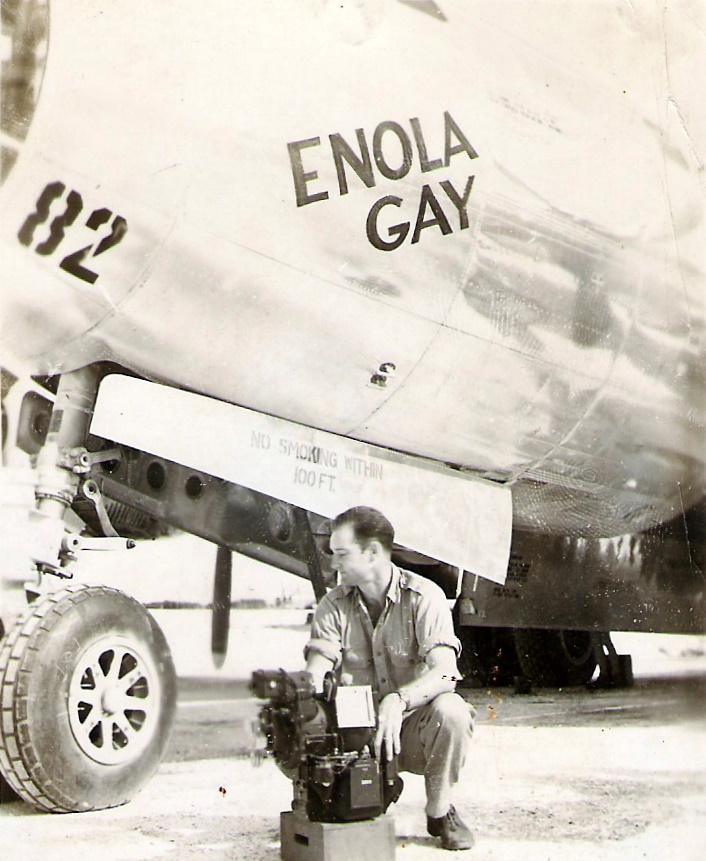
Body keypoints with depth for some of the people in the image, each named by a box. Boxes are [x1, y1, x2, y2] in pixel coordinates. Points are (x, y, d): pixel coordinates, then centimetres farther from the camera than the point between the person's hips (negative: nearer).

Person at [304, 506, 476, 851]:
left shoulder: (424, 596, -10)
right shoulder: (334, 605, 1)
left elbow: (444, 673, -22)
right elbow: (314, 671, -8)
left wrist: (399, 700, -40)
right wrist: (310, 686, -34)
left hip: (412, 724, -2)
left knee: (450, 712, -35)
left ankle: (440, 812, -7)